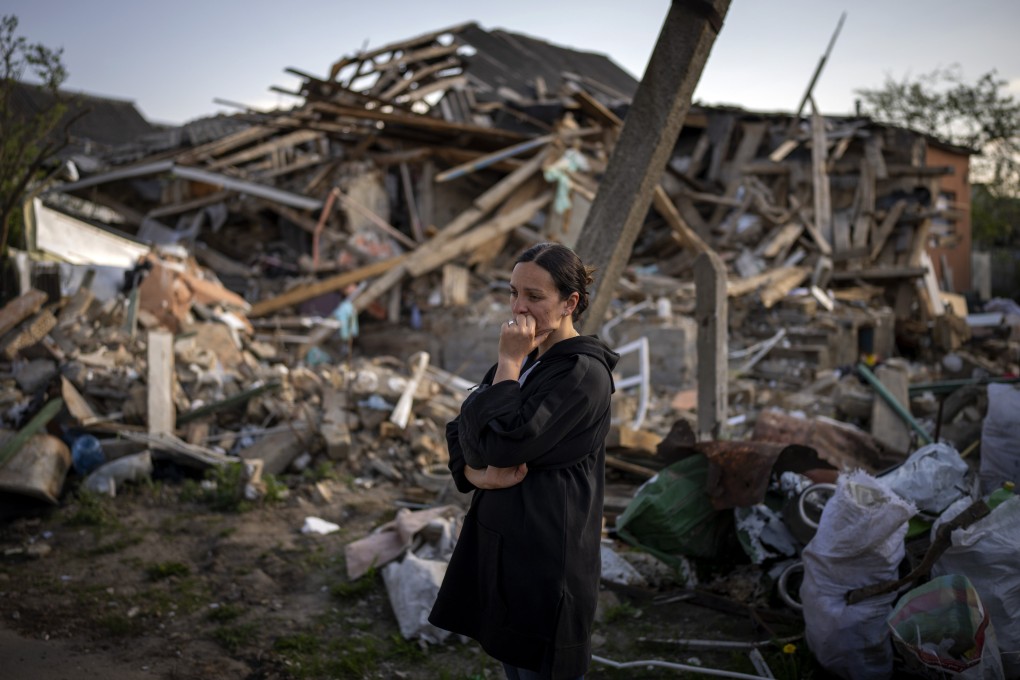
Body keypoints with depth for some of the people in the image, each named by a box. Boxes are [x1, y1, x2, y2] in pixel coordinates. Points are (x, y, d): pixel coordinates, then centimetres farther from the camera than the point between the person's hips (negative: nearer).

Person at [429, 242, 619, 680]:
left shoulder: (583, 372, -16)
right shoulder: (526, 360, 10)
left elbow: (503, 443, -24)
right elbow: (460, 432, 7)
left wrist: (510, 362, -17)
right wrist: (477, 474, -12)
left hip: (546, 556, -8)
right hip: (501, 544, 8)